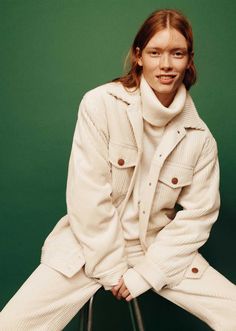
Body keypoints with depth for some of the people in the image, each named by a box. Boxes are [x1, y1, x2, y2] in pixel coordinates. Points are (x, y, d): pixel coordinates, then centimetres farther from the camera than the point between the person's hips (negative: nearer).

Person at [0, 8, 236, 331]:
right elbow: (87, 195, -15)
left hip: (161, 249, 3)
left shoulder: (199, 137, -4)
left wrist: (145, 273, -9)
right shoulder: (100, 104, -13)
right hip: (92, 245, -2)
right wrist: (112, 269, -11)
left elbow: (198, 214, -3)